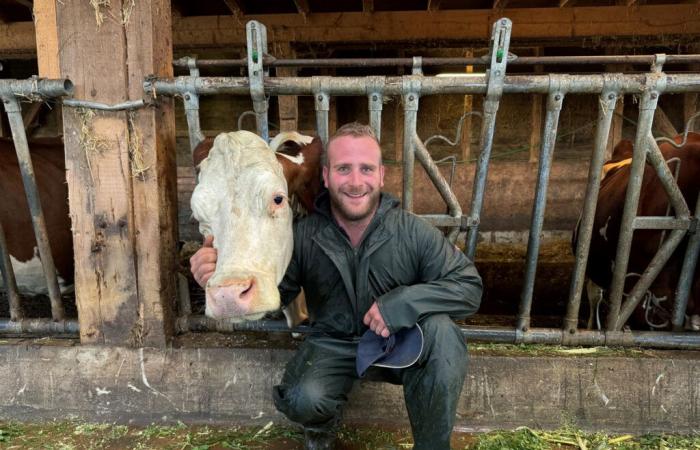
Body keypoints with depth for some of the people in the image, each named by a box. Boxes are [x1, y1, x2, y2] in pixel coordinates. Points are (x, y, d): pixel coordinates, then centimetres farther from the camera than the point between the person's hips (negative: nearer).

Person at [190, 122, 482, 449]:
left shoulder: (414, 232, -16)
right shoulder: (303, 236, -12)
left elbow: (470, 287, -15)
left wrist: (405, 300, -31)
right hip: (333, 344, 1)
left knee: (441, 331, -31)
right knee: (302, 401, -27)